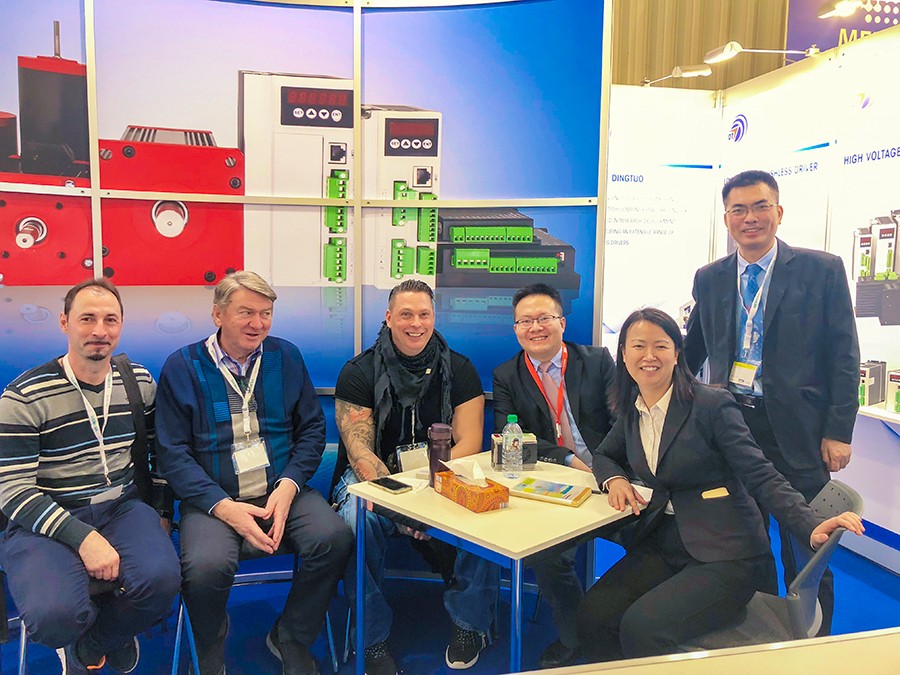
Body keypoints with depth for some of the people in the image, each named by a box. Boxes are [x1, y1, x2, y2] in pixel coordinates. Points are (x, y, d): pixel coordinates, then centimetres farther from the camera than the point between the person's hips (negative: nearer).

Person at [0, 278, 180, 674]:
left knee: (160, 577, -27)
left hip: (124, 508, 3)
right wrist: (82, 537, -20)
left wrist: (163, 513, 7)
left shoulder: (139, 382, 7)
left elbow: (162, 452, 16)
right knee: (55, 615, -31)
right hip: (46, 522, -3)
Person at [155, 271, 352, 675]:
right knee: (206, 565, -31)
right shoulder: (182, 367, -1)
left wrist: (288, 486, -10)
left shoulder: (286, 357, 7)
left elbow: (312, 429, 7)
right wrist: (224, 506, -17)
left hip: (282, 491, 3)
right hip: (213, 497, -2)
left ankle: (291, 639, 6)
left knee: (335, 539, -23)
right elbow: (173, 453, -4)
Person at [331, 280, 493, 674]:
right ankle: (372, 638, -12)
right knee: (359, 521, -33)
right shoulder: (359, 372, -2)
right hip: (376, 478, -1)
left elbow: (468, 443, -4)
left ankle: (470, 624, -5)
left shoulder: (459, 371, 3)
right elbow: (359, 450, -10)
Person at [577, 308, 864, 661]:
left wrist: (811, 526, -29)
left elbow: (761, 476, -13)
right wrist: (614, 479, -1)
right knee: (593, 614, -15)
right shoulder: (631, 410, 7)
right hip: (664, 543, 6)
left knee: (642, 626, -25)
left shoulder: (712, 404, -11)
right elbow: (604, 455, 22)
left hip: (725, 555, -5)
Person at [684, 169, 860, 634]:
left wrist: (838, 432, -9)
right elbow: (692, 350, 16)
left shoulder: (822, 270, -3)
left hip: (797, 430, -3)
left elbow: (844, 357, -4)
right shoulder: (709, 279, 7)